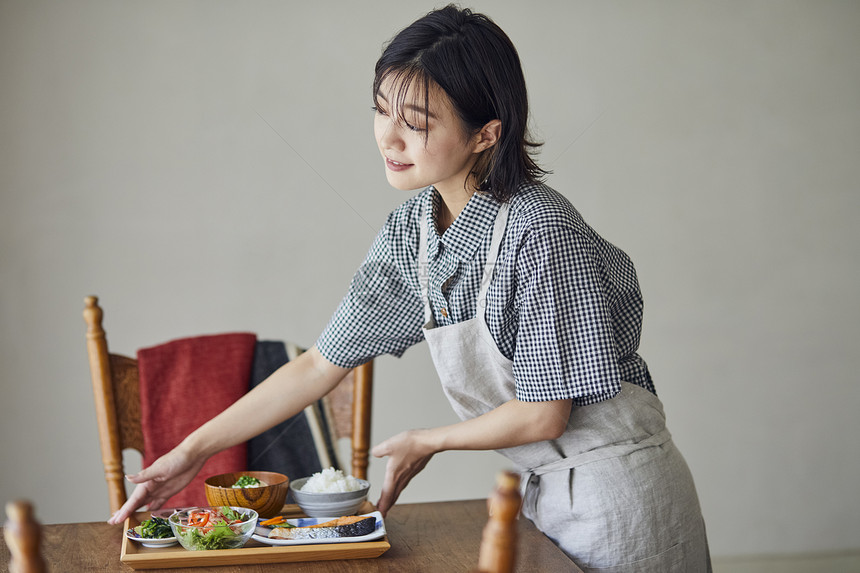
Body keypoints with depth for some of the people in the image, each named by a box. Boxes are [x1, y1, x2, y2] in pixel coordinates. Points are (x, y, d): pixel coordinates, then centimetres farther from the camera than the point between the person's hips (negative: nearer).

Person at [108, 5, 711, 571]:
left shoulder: (538, 230, -26)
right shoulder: (410, 231, -3)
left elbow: (544, 415, -20)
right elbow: (320, 364, 3)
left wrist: (425, 443, -5)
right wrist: (192, 451, 1)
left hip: (617, 492, -6)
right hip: (545, 490, 7)